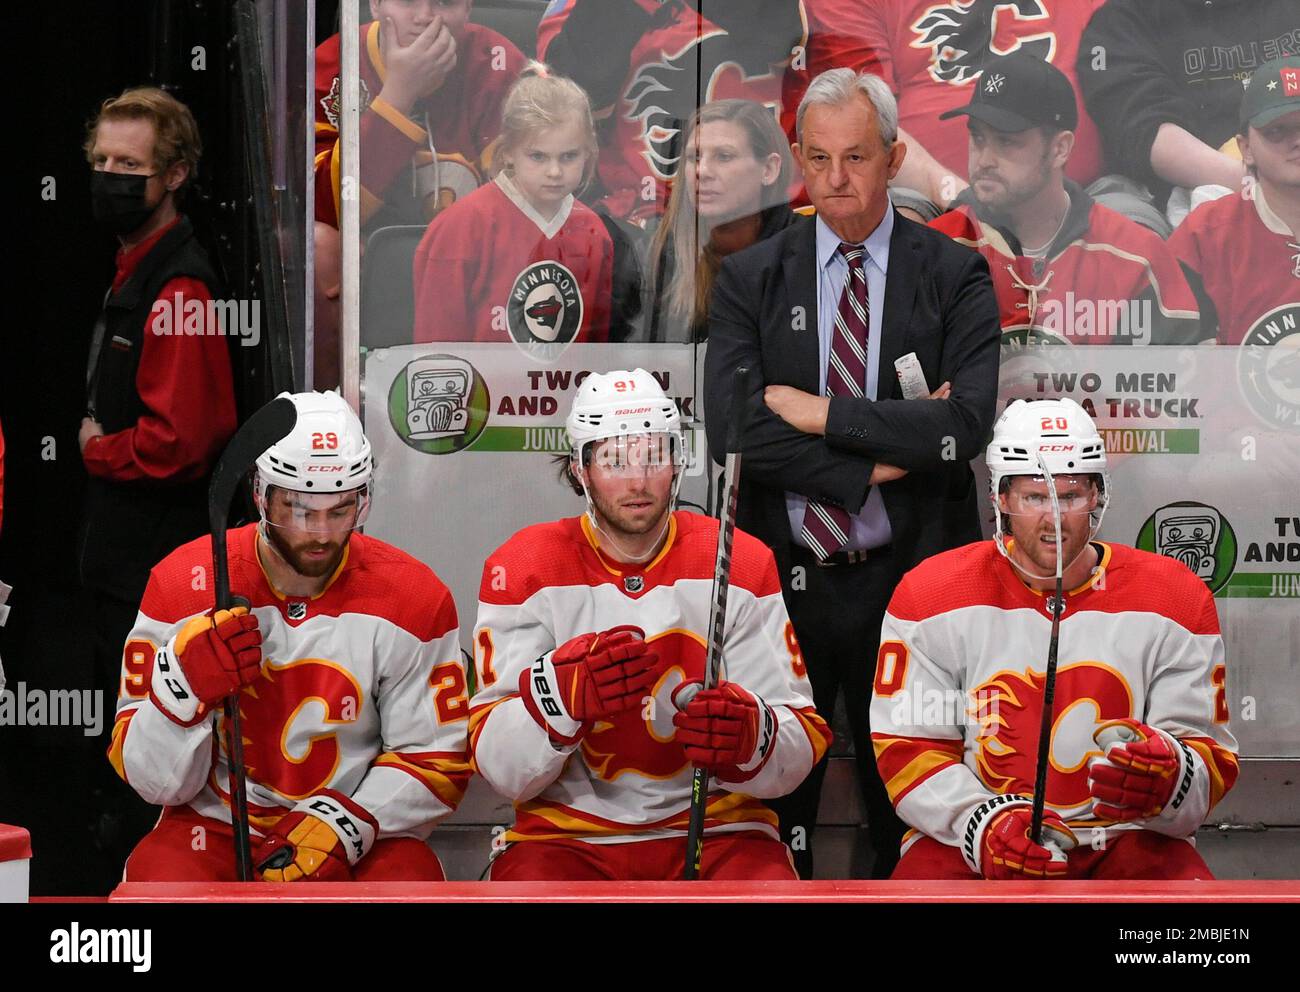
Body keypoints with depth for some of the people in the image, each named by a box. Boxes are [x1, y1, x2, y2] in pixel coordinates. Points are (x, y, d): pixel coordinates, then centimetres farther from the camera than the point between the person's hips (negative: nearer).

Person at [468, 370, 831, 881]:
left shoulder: (740, 563, 2)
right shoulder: (525, 570, -2)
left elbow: (802, 744, -2)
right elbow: (500, 769, -9)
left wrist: (747, 734, -25)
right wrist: (566, 693, -28)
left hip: (714, 830, 1)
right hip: (567, 834, -1)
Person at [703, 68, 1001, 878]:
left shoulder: (956, 276, -2)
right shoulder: (750, 279, 2)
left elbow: (965, 424, -17)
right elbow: (732, 428, -12)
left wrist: (821, 414, -16)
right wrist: (874, 463, -16)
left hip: (910, 578, -1)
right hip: (784, 572, 1)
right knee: (774, 799, 12)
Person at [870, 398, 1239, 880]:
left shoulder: (1174, 600, 1)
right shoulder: (931, 596, 0)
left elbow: (1212, 762, -1)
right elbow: (908, 749, -1)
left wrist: (1168, 777, -25)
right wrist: (983, 822, -18)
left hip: (1126, 837, 1)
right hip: (965, 838, -1)